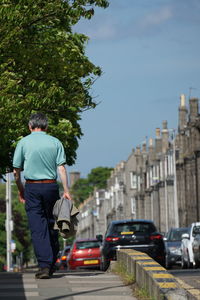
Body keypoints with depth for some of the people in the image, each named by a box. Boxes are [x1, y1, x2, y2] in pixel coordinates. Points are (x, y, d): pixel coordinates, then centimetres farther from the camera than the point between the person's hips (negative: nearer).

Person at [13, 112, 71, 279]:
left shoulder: (24, 142, 2)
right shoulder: (55, 142, 5)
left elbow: (16, 171, 3)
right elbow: (61, 168, -3)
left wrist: (21, 190, 15)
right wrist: (66, 190, -3)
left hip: (32, 187, -2)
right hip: (51, 186, 2)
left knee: (38, 228, -3)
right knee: (52, 225, 13)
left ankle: (44, 265, -11)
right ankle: (52, 264, 18)